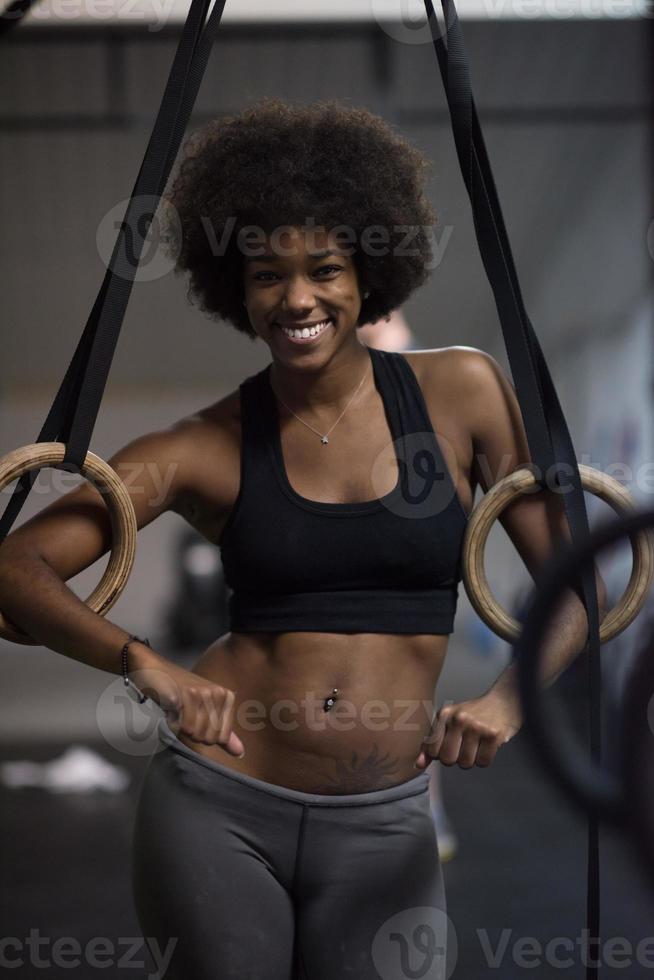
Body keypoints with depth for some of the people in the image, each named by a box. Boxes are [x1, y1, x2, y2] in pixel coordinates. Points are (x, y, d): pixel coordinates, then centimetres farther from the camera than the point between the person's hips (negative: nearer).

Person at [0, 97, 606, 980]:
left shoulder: (461, 393, -1)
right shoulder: (209, 449, -2)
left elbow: (576, 582, 2)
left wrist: (508, 696, -16)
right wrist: (144, 662, -26)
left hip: (383, 828, 1)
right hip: (214, 808, 0)